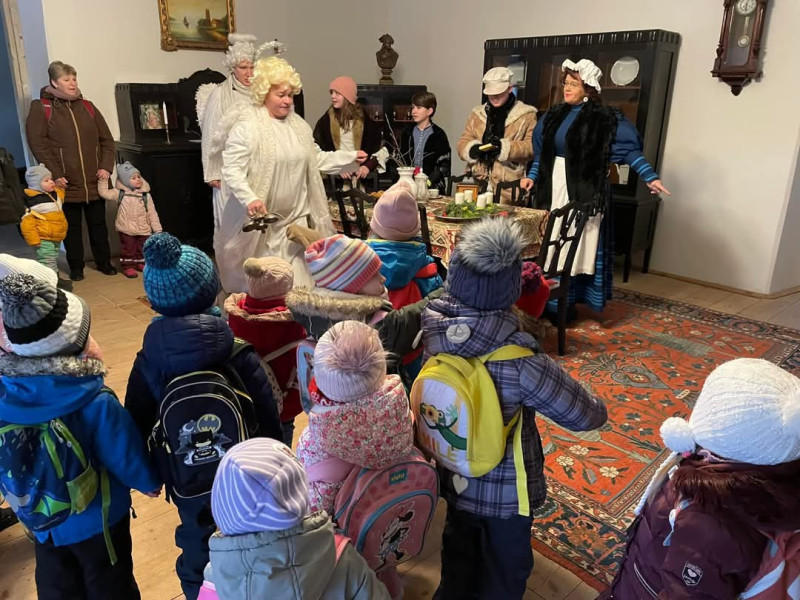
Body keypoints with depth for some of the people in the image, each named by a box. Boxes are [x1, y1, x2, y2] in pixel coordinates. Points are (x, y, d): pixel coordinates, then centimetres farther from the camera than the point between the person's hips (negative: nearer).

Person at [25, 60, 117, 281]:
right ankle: (76, 267, 19)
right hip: (66, 184, -3)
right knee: (72, 227, 7)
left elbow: (107, 139, 10)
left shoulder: (87, 107, 11)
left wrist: (106, 167, -3)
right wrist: (54, 174, -15)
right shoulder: (41, 108, -1)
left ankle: (104, 262, 24)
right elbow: (37, 143, -9)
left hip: (94, 182, 3)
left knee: (98, 224, 11)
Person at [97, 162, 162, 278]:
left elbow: (152, 214, -1)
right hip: (126, 230, -2)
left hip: (144, 230, 2)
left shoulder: (146, 195, -2)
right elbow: (104, 193, -3)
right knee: (128, 249, 5)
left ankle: (141, 263, 32)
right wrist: (103, 179, -11)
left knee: (143, 249, 13)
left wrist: (157, 229, -4)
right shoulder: (120, 193, -3)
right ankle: (128, 266, 17)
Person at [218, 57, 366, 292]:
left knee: (296, 278, 7)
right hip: (260, 218, -6)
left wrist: (349, 157, 10)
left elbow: (314, 159, 19)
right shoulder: (248, 126, -12)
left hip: (295, 218, 6)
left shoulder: (299, 125, 11)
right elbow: (231, 169, -17)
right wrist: (250, 199, -31)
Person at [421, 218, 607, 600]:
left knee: (458, 553, 34)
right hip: (503, 490, -4)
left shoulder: (433, 331, -24)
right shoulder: (521, 364, -37)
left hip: (452, 474, 5)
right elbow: (587, 417, -22)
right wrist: (599, 409, -2)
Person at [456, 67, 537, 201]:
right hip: (477, 184, 4)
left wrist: (505, 147, -20)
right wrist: (472, 149, -9)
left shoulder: (526, 115, 5)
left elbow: (533, 146, -5)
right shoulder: (477, 114, 18)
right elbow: (462, 143, 15)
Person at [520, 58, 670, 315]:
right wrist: (531, 177, 7)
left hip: (583, 191, -6)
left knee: (575, 246, -3)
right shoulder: (555, 114, 10)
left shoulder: (604, 118, -8)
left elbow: (629, 149, -10)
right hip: (554, 188, 6)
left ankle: (566, 303, 6)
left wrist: (651, 177, -17)